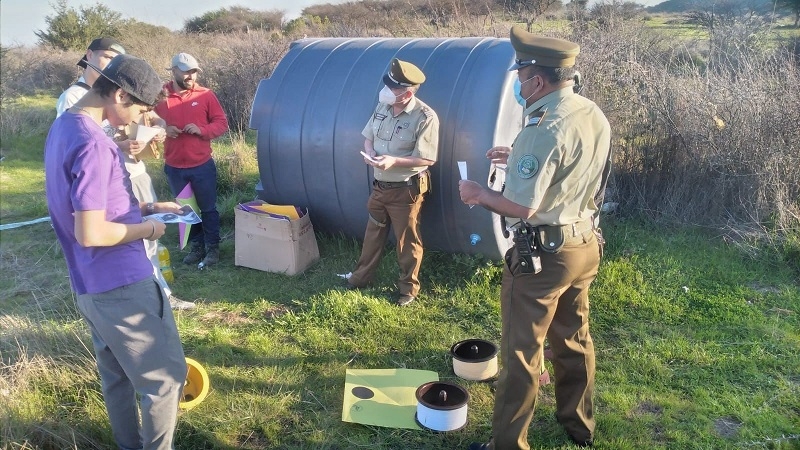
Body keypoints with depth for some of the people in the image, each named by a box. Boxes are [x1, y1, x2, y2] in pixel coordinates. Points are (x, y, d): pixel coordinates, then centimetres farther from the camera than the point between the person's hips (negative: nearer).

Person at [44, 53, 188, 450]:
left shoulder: (63, 127, 9)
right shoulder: (93, 144, -23)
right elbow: (91, 233, -26)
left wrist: (146, 206, 11)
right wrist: (148, 229, -12)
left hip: (92, 285, 10)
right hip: (121, 284, -10)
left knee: (116, 375, 21)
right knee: (165, 375, 4)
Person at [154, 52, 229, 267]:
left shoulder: (206, 95, -3)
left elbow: (221, 123, 0)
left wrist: (201, 130, -17)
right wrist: (163, 130, -13)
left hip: (202, 165, -2)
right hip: (174, 167, 2)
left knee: (208, 208, 7)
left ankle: (212, 247, 21)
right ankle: (196, 246, 29)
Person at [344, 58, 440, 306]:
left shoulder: (425, 117, -20)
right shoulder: (382, 107, 1)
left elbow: (427, 159, -20)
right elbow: (368, 136, 12)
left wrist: (394, 161, -29)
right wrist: (369, 152, -11)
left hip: (406, 190, -6)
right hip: (379, 185, 6)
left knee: (407, 241, 8)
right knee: (373, 233, 20)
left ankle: (409, 287, 25)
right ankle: (362, 276, 37)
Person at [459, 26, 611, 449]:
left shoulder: (543, 130, -24)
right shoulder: (595, 117, 3)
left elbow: (522, 208, -24)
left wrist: (478, 194, -8)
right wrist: (519, 159, 15)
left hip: (542, 254, -9)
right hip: (584, 244, 9)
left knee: (521, 352, 4)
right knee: (575, 340, 23)